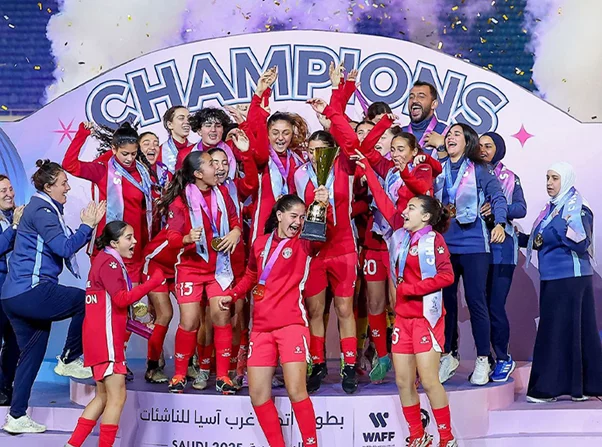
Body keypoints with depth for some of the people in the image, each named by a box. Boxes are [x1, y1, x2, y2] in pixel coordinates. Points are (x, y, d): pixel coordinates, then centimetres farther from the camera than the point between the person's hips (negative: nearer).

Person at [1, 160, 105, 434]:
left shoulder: (45, 209, 20)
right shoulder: (42, 210, -11)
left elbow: (64, 245, 19)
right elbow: (64, 248, -21)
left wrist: (89, 225, 10)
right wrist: (87, 225, -12)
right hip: (31, 291, -11)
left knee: (32, 353, 14)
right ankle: (69, 360, 3)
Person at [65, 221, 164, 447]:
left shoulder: (108, 261, 19)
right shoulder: (109, 262, -11)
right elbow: (122, 298, -22)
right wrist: (154, 281, -20)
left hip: (101, 337, 10)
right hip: (105, 338, -10)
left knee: (103, 396, 15)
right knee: (117, 396, -7)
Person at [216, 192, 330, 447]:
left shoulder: (303, 243, 4)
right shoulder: (260, 243, 13)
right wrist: (232, 295, 11)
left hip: (291, 324, -4)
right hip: (261, 327, 4)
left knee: (296, 391, -14)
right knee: (257, 395, 2)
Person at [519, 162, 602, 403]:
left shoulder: (577, 209, -10)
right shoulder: (551, 208, 14)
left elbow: (582, 245, -18)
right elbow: (541, 241, 19)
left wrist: (561, 225, -24)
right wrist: (520, 237, 8)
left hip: (570, 279, -8)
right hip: (552, 278, 8)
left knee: (557, 331, -5)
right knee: (573, 331, 10)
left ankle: (549, 388, 0)